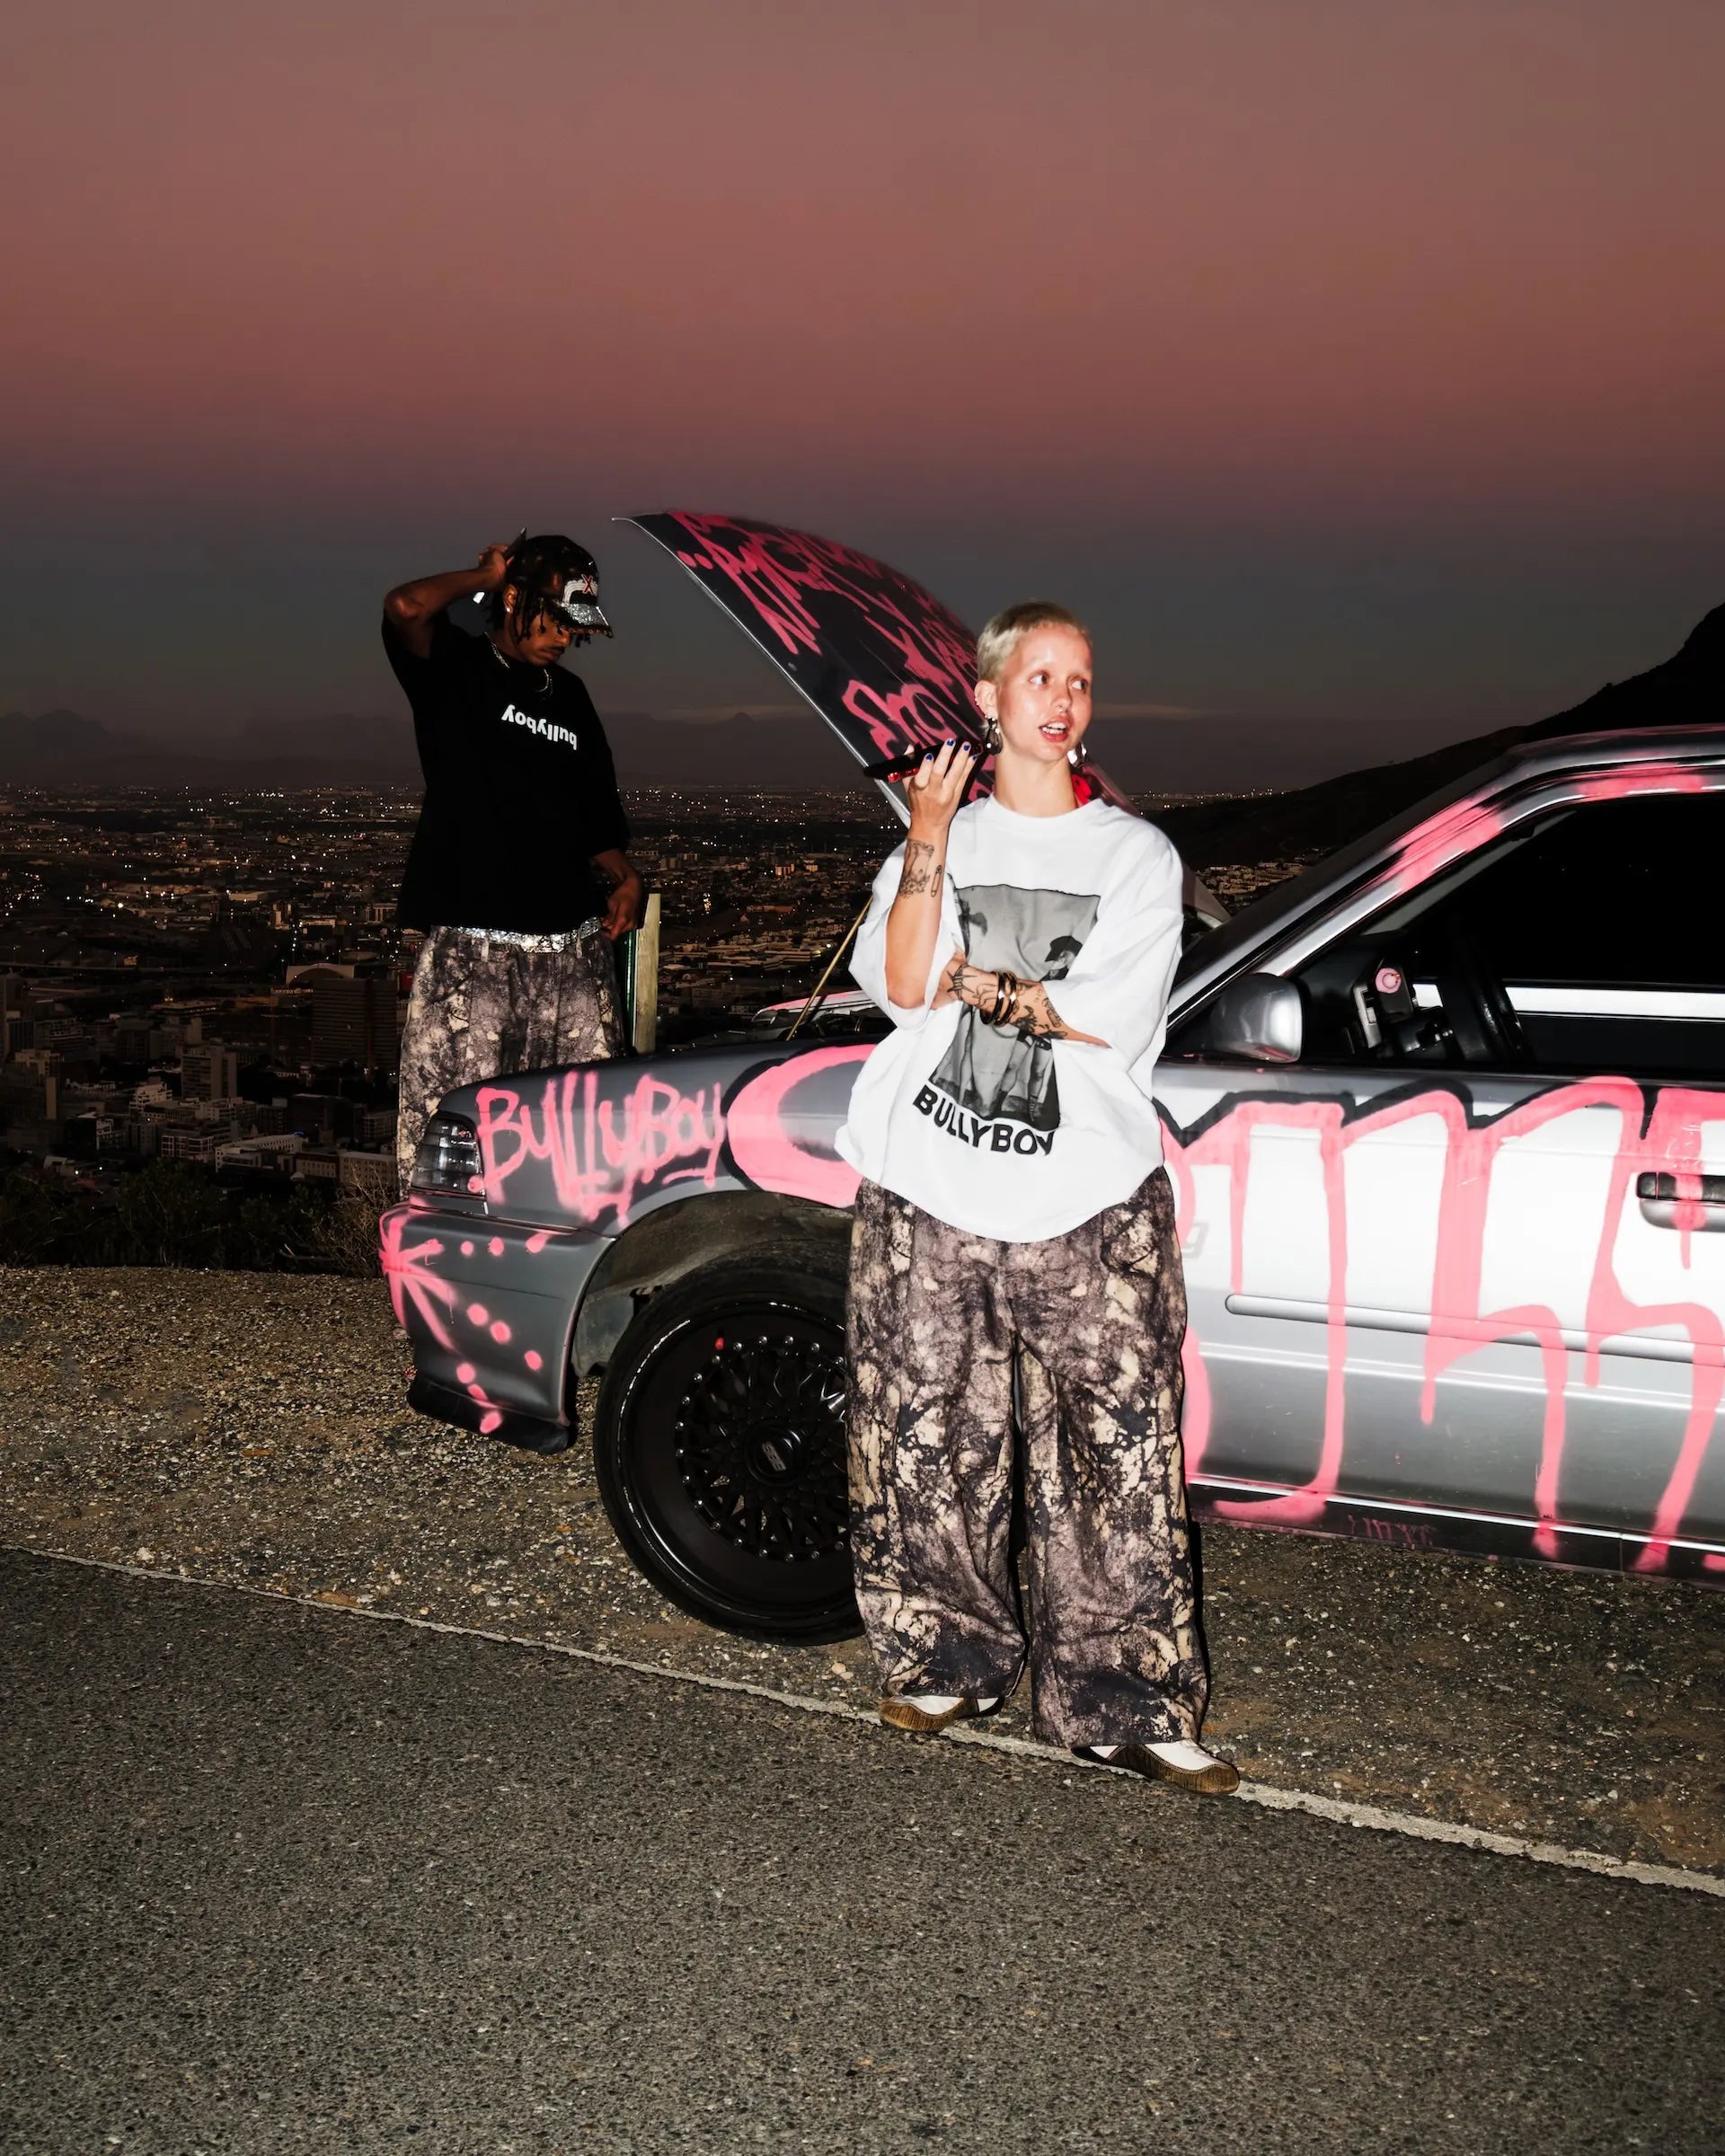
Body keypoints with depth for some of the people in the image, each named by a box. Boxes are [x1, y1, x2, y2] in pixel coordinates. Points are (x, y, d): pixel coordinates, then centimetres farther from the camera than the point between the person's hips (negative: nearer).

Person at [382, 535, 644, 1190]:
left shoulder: (570, 698, 21)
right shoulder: (455, 669, 5)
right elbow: (405, 607, -18)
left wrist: (623, 877, 9)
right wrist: (484, 576, 0)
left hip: (574, 950, 5)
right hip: (469, 952, -5)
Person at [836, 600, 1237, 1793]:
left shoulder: (1137, 853, 9)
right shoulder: (938, 838, 14)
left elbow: (1116, 1016, -6)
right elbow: (899, 986, -4)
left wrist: (970, 982, -2)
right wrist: (928, 840, -10)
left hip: (1088, 1208, -1)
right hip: (929, 1196, 2)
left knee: (1117, 1460, -3)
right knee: (930, 1446, 6)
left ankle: (1130, 1702, 7)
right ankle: (950, 1662, 24)